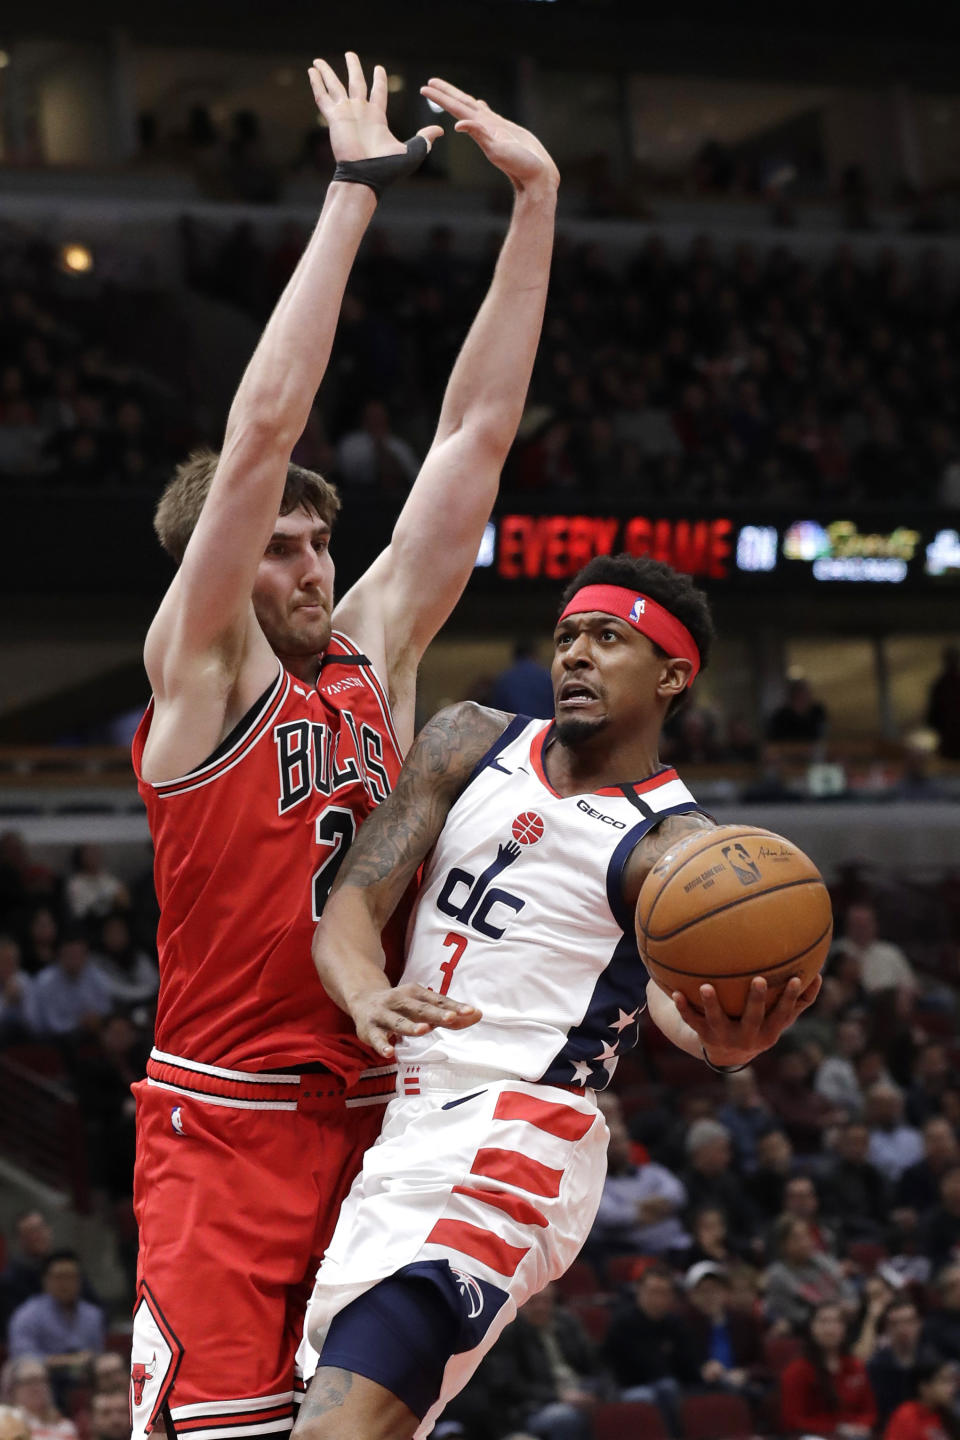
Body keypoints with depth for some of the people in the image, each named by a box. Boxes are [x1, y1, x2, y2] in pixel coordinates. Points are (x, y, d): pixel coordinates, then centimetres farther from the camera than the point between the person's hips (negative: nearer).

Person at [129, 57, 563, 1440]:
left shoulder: (377, 652, 11)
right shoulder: (198, 666, -3)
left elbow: (476, 433, 8)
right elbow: (262, 428, -13)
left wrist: (535, 206, 3)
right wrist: (355, 192, -13)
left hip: (374, 1112, 6)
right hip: (223, 1121, -6)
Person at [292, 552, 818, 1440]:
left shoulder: (672, 844, -5)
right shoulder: (470, 743, 10)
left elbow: (677, 982, -24)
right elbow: (354, 901, 0)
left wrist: (724, 1040, -50)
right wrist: (369, 999, -24)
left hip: (507, 1142, -7)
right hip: (399, 1124, 7)